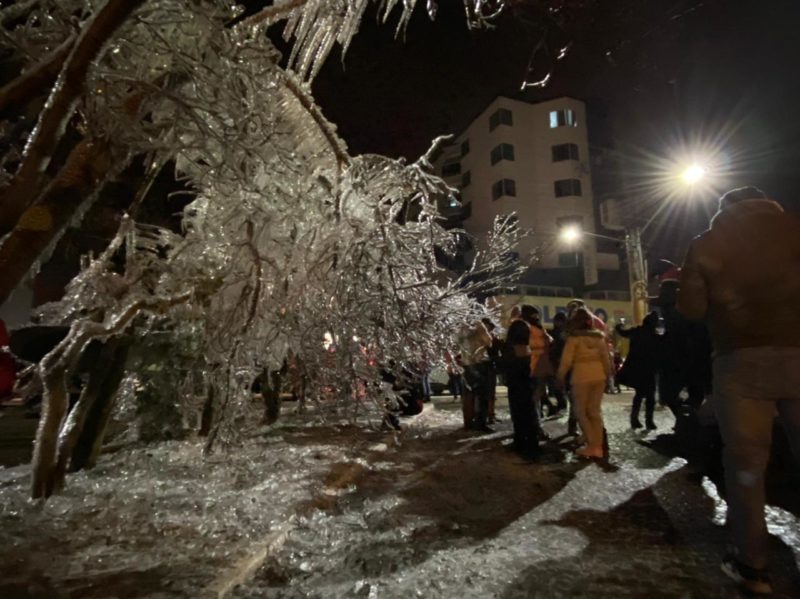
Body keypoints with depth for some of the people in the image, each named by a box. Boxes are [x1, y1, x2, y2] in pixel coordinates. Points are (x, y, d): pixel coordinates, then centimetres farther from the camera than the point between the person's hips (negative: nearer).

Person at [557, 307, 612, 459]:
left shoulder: (574, 338, -6)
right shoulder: (599, 336, 8)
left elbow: (566, 360, -8)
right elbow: (605, 358, 10)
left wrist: (560, 376, 3)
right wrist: (607, 374, 20)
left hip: (581, 377, -5)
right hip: (599, 376, 5)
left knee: (581, 411, 7)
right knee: (595, 411, 12)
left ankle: (591, 445, 2)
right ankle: (597, 447, 12)